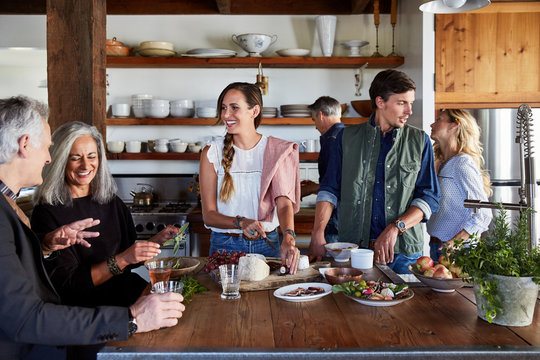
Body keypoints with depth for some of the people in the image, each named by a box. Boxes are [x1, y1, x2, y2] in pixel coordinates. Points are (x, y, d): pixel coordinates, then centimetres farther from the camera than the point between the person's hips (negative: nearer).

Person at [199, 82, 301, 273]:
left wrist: (288, 238, -29)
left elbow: (284, 202, -11)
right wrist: (241, 223, -22)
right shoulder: (212, 153, -2)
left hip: (267, 244, 1)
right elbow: (208, 214, -4)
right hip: (225, 245, 0)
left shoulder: (277, 151, 0)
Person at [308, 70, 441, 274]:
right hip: (354, 249, 0)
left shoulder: (419, 141, 7)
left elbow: (429, 198, 2)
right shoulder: (348, 138, 8)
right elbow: (330, 190, 8)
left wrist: (395, 228, -13)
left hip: (404, 251, 0)